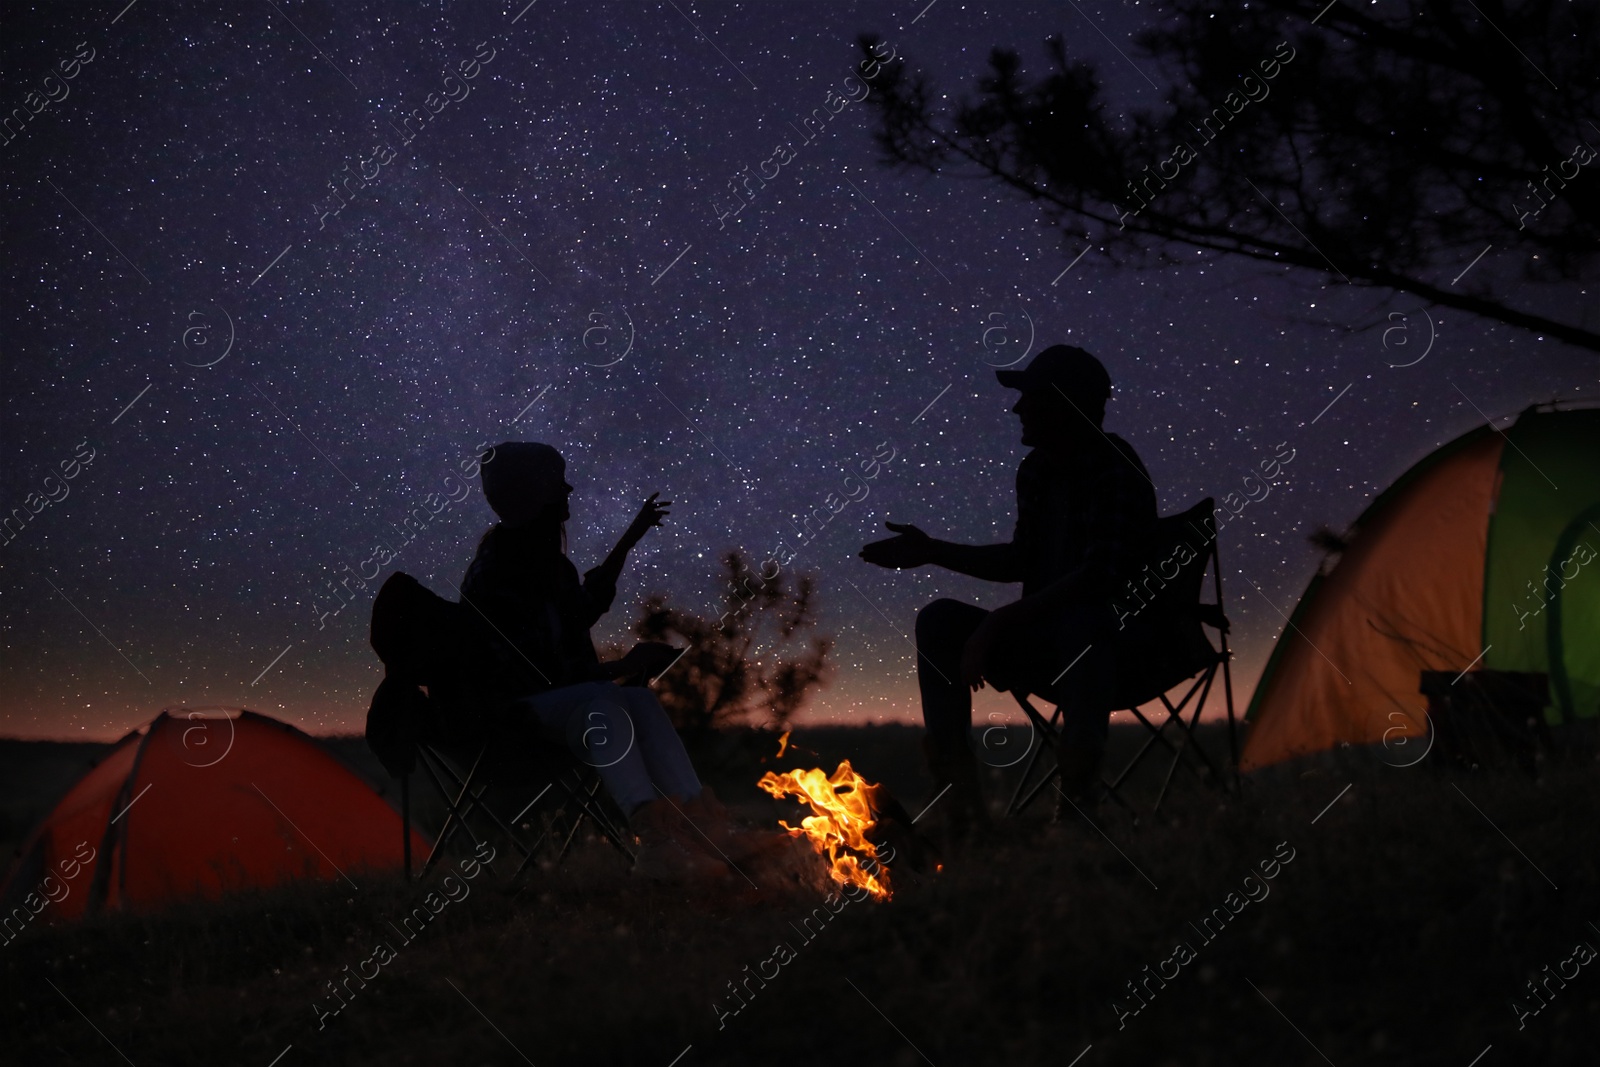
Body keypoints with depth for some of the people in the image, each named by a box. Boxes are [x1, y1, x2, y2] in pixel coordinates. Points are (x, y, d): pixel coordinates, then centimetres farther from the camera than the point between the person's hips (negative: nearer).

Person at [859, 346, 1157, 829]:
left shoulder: (1118, 472, -17)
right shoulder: (1035, 471, 7)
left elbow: (1099, 578, -28)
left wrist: (999, 622, -30)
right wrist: (932, 550, 14)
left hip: (1109, 644, -8)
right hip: (1048, 641, 8)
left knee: (1079, 621, -39)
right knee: (939, 620, -9)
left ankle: (1078, 793, -28)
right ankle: (959, 795, -14)